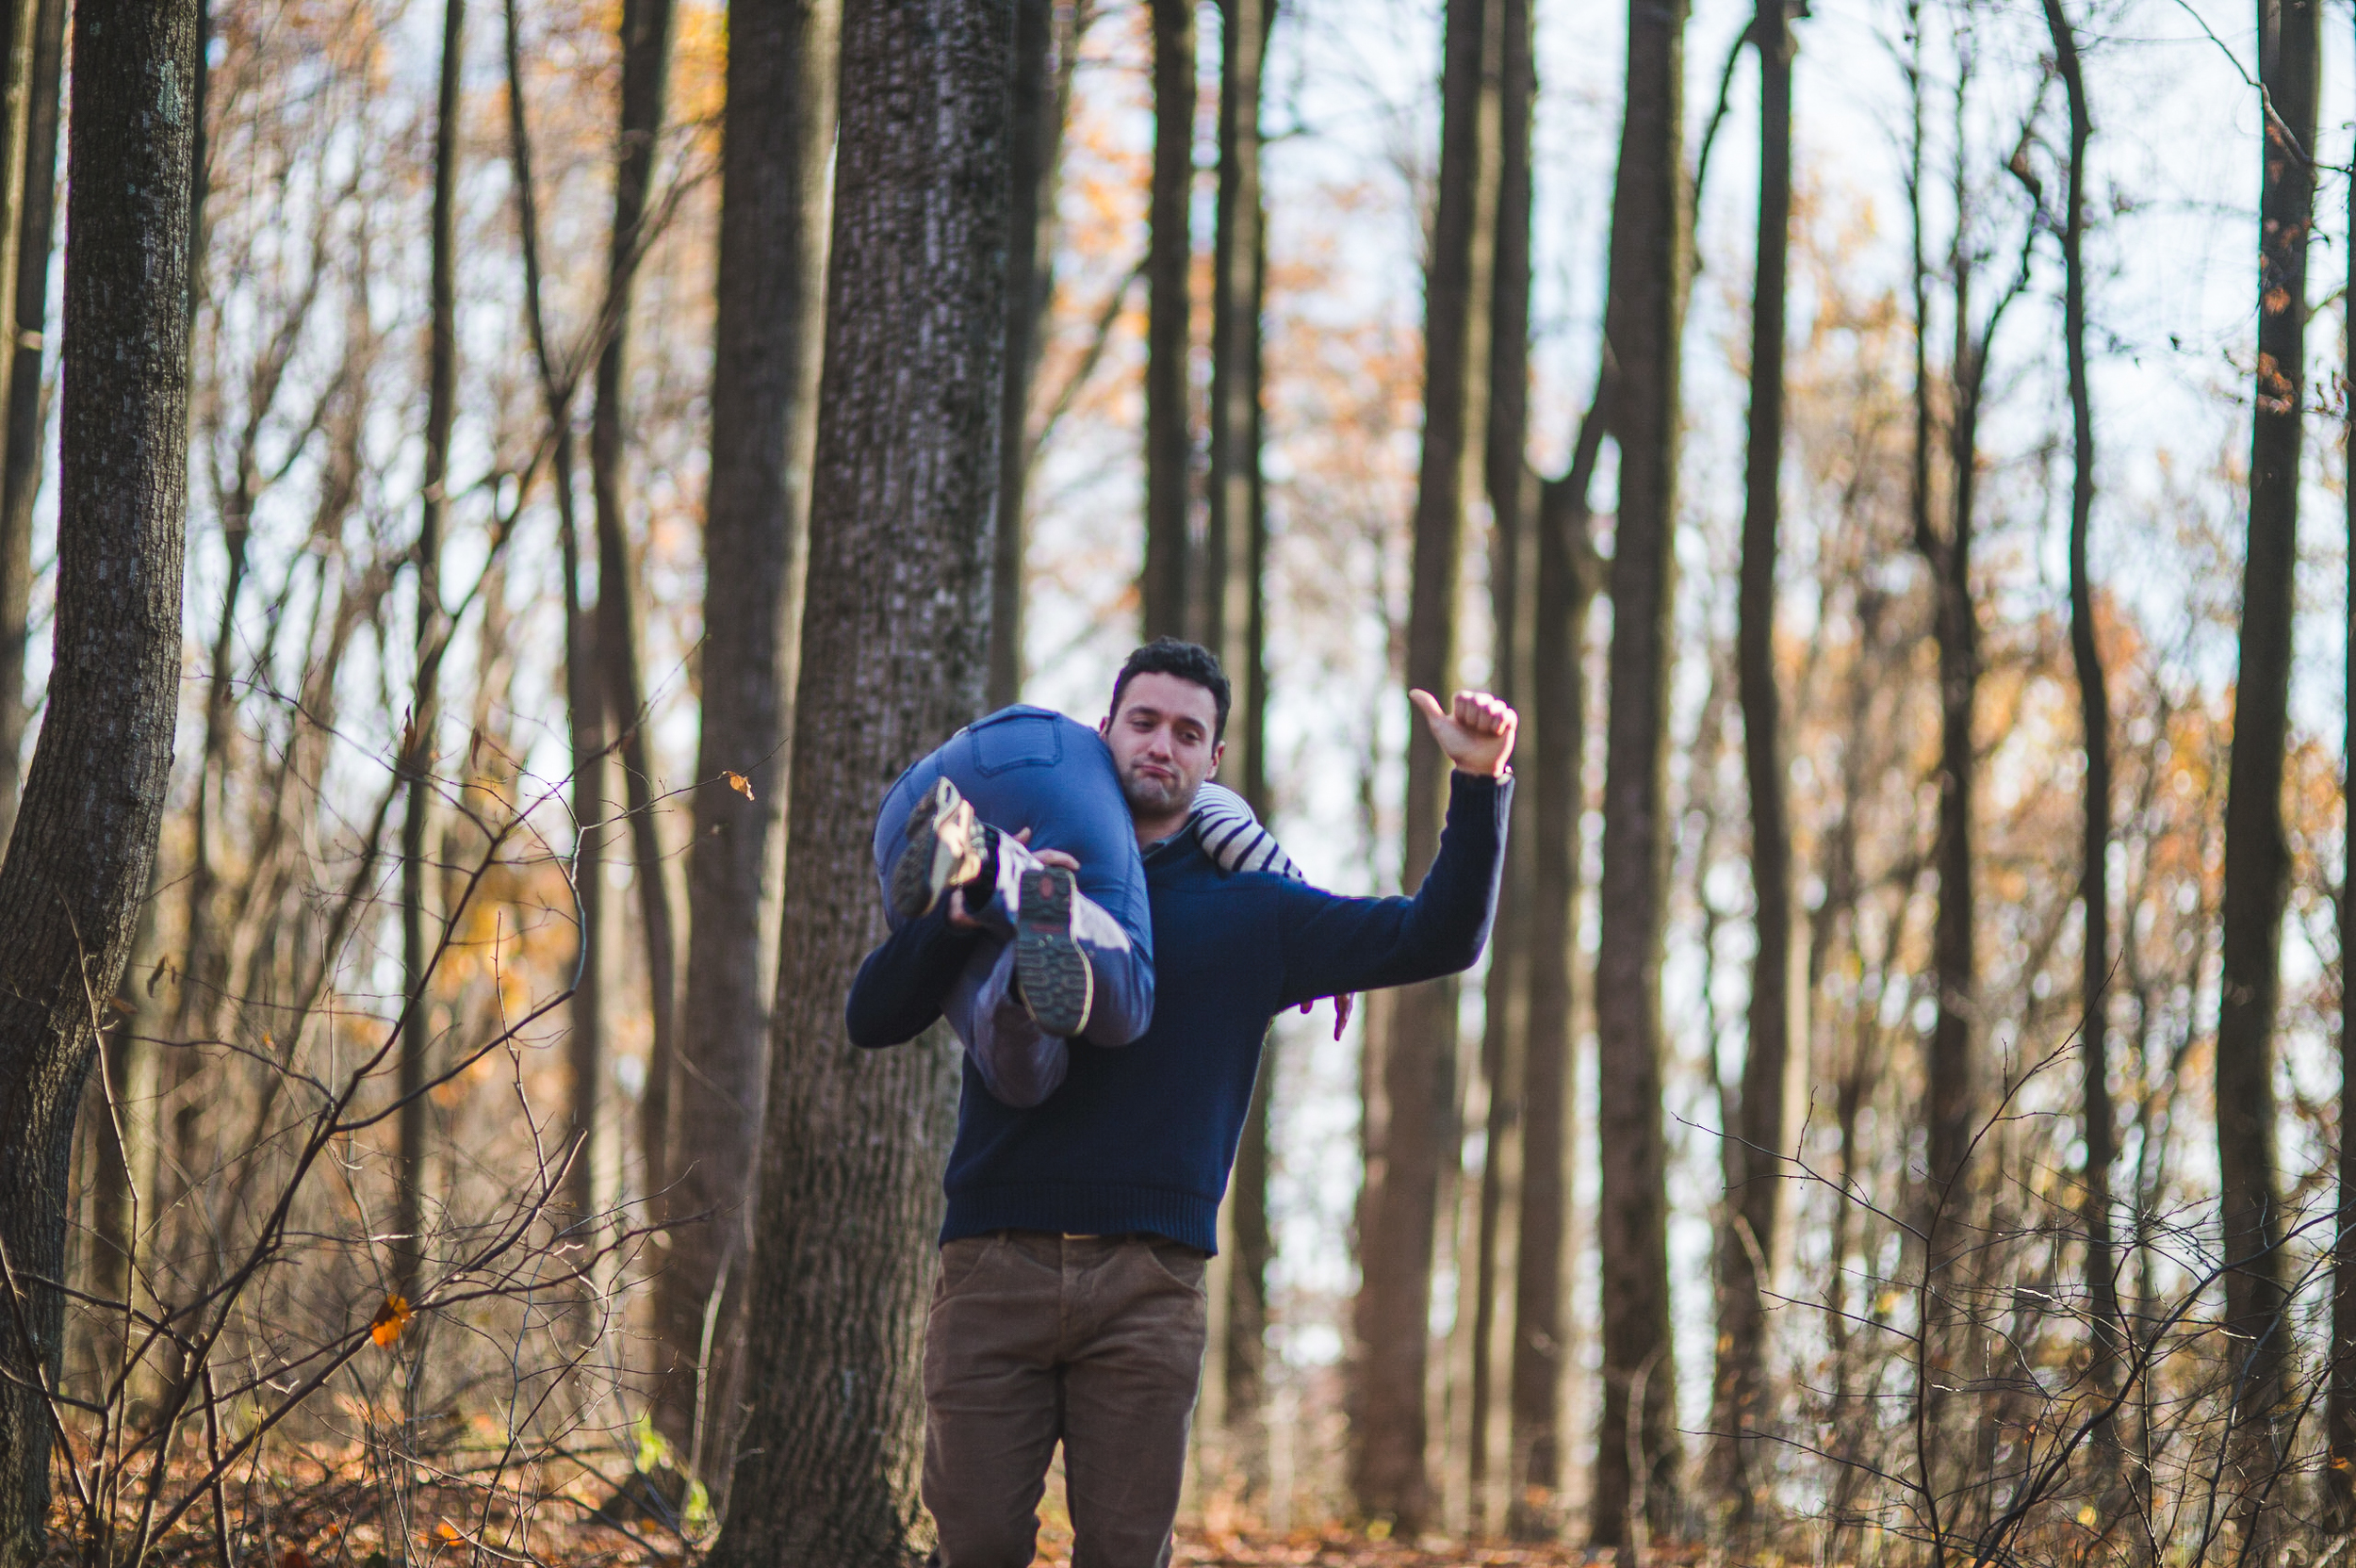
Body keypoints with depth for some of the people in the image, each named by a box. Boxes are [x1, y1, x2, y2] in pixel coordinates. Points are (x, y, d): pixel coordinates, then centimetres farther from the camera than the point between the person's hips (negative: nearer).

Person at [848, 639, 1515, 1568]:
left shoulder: (1252, 911, 14)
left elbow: (1436, 940, 10)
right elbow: (874, 1012, 7)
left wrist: (1479, 786, -2)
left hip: (1148, 1283, 0)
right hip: (993, 1269, 0)